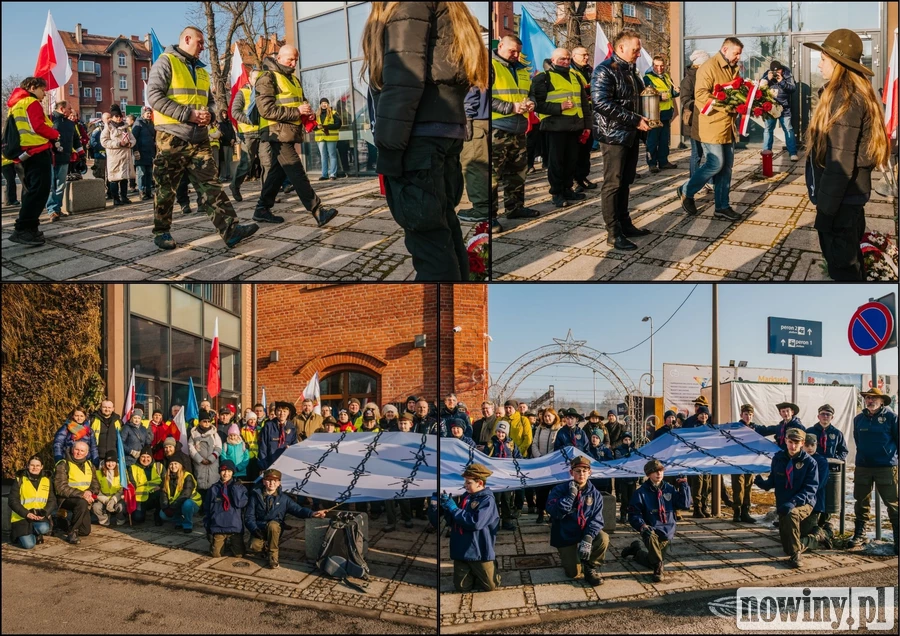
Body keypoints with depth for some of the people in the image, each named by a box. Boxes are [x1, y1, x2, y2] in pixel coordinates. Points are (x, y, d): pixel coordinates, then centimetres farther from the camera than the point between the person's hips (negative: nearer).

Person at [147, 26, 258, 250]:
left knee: (210, 185, -2)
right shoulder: (166, 62, -3)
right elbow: (154, 95, -14)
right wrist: (187, 114, -19)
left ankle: (230, 229, -10)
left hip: (199, 138, 6)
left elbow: (209, 100, 26)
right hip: (172, 138, -6)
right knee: (166, 188, 3)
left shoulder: (200, 69, 21)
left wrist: (208, 114, 1)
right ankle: (161, 232, 15)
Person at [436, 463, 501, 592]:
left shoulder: (487, 500, -13)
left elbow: (475, 522, -27)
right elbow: (452, 521, 12)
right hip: (461, 552, 6)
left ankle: (493, 567, 33)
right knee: (461, 587, 9)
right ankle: (474, 575, 36)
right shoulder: (464, 497, 8)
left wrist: (453, 508, -20)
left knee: (490, 586, 5)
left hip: (480, 553, -6)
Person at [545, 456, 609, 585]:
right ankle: (568, 556, 28)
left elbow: (596, 519, -14)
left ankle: (591, 568, -4)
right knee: (573, 573, -8)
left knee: (603, 538, -30)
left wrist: (588, 538, -30)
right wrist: (571, 495, -29)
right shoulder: (560, 490, -11)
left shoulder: (595, 494, -4)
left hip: (586, 533, 2)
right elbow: (554, 512, -26)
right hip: (565, 536, -2)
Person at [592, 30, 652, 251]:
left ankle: (625, 224, 22)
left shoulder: (630, 69, 15)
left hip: (631, 134, 9)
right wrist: (635, 120, -22)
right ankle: (613, 233, 0)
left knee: (625, 182, 14)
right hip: (614, 135, -9)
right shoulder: (605, 70, -14)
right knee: (613, 184, -4)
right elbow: (601, 103, -24)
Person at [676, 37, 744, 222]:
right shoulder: (709, 67, -11)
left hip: (728, 124, 9)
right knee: (716, 164, -10)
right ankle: (686, 191, 10)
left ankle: (722, 207, 13)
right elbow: (701, 94, -20)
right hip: (713, 124, -8)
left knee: (726, 166, 7)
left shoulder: (733, 69, 16)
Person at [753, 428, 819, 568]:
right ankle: (811, 542, 35)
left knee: (792, 515, -41)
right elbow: (772, 482, 7)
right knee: (788, 549, 2)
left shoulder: (809, 462, -11)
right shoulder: (778, 458, 1)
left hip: (804, 503, -4)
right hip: (782, 506, 5)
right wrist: (762, 483, -17)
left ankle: (796, 554, -28)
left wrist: (793, 503, -31)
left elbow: (810, 489, -16)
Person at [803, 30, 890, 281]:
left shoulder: (844, 99, -20)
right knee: (848, 262, 20)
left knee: (842, 268, 0)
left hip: (840, 201, -10)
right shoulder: (855, 94, 11)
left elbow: (840, 163, -24)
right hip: (849, 198, 10)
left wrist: (825, 209, -20)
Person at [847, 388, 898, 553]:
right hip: (862, 467, 5)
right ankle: (859, 533, 22)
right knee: (861, 502, 11)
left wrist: (894, 457, -3)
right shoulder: (859, 419, 10)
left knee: (892, 503, -3)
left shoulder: (891, 417, -5)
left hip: (887, 467, -5)